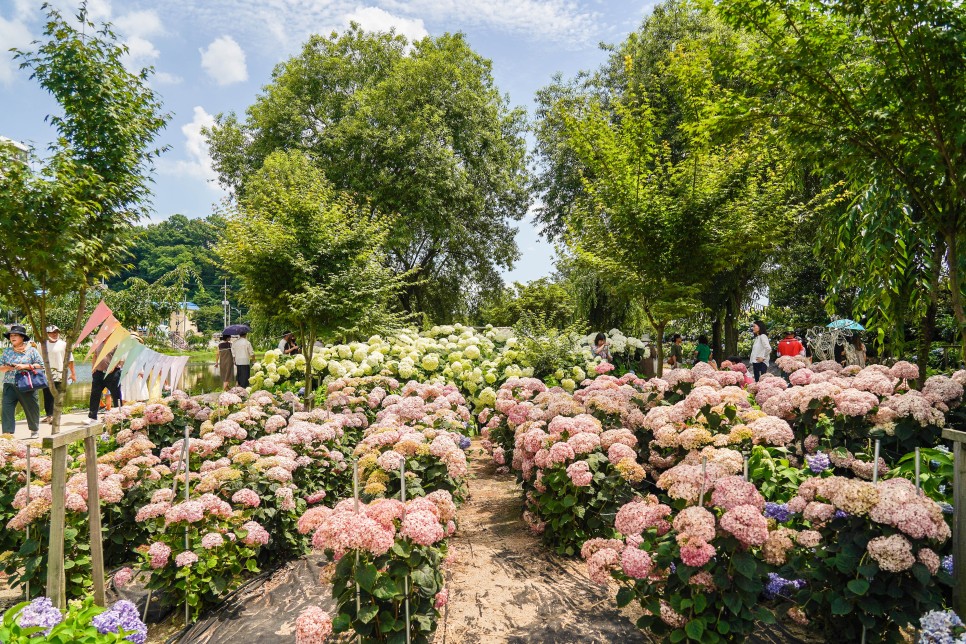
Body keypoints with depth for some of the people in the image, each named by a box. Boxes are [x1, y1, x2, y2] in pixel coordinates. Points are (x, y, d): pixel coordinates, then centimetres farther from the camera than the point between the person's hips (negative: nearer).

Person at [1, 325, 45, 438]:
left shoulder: (31, 350, 1)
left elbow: (41, 365, -3)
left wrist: (25, 366, -15)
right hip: (9, 386, 3)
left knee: (31, 408, 8)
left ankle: (35, 430, 26)